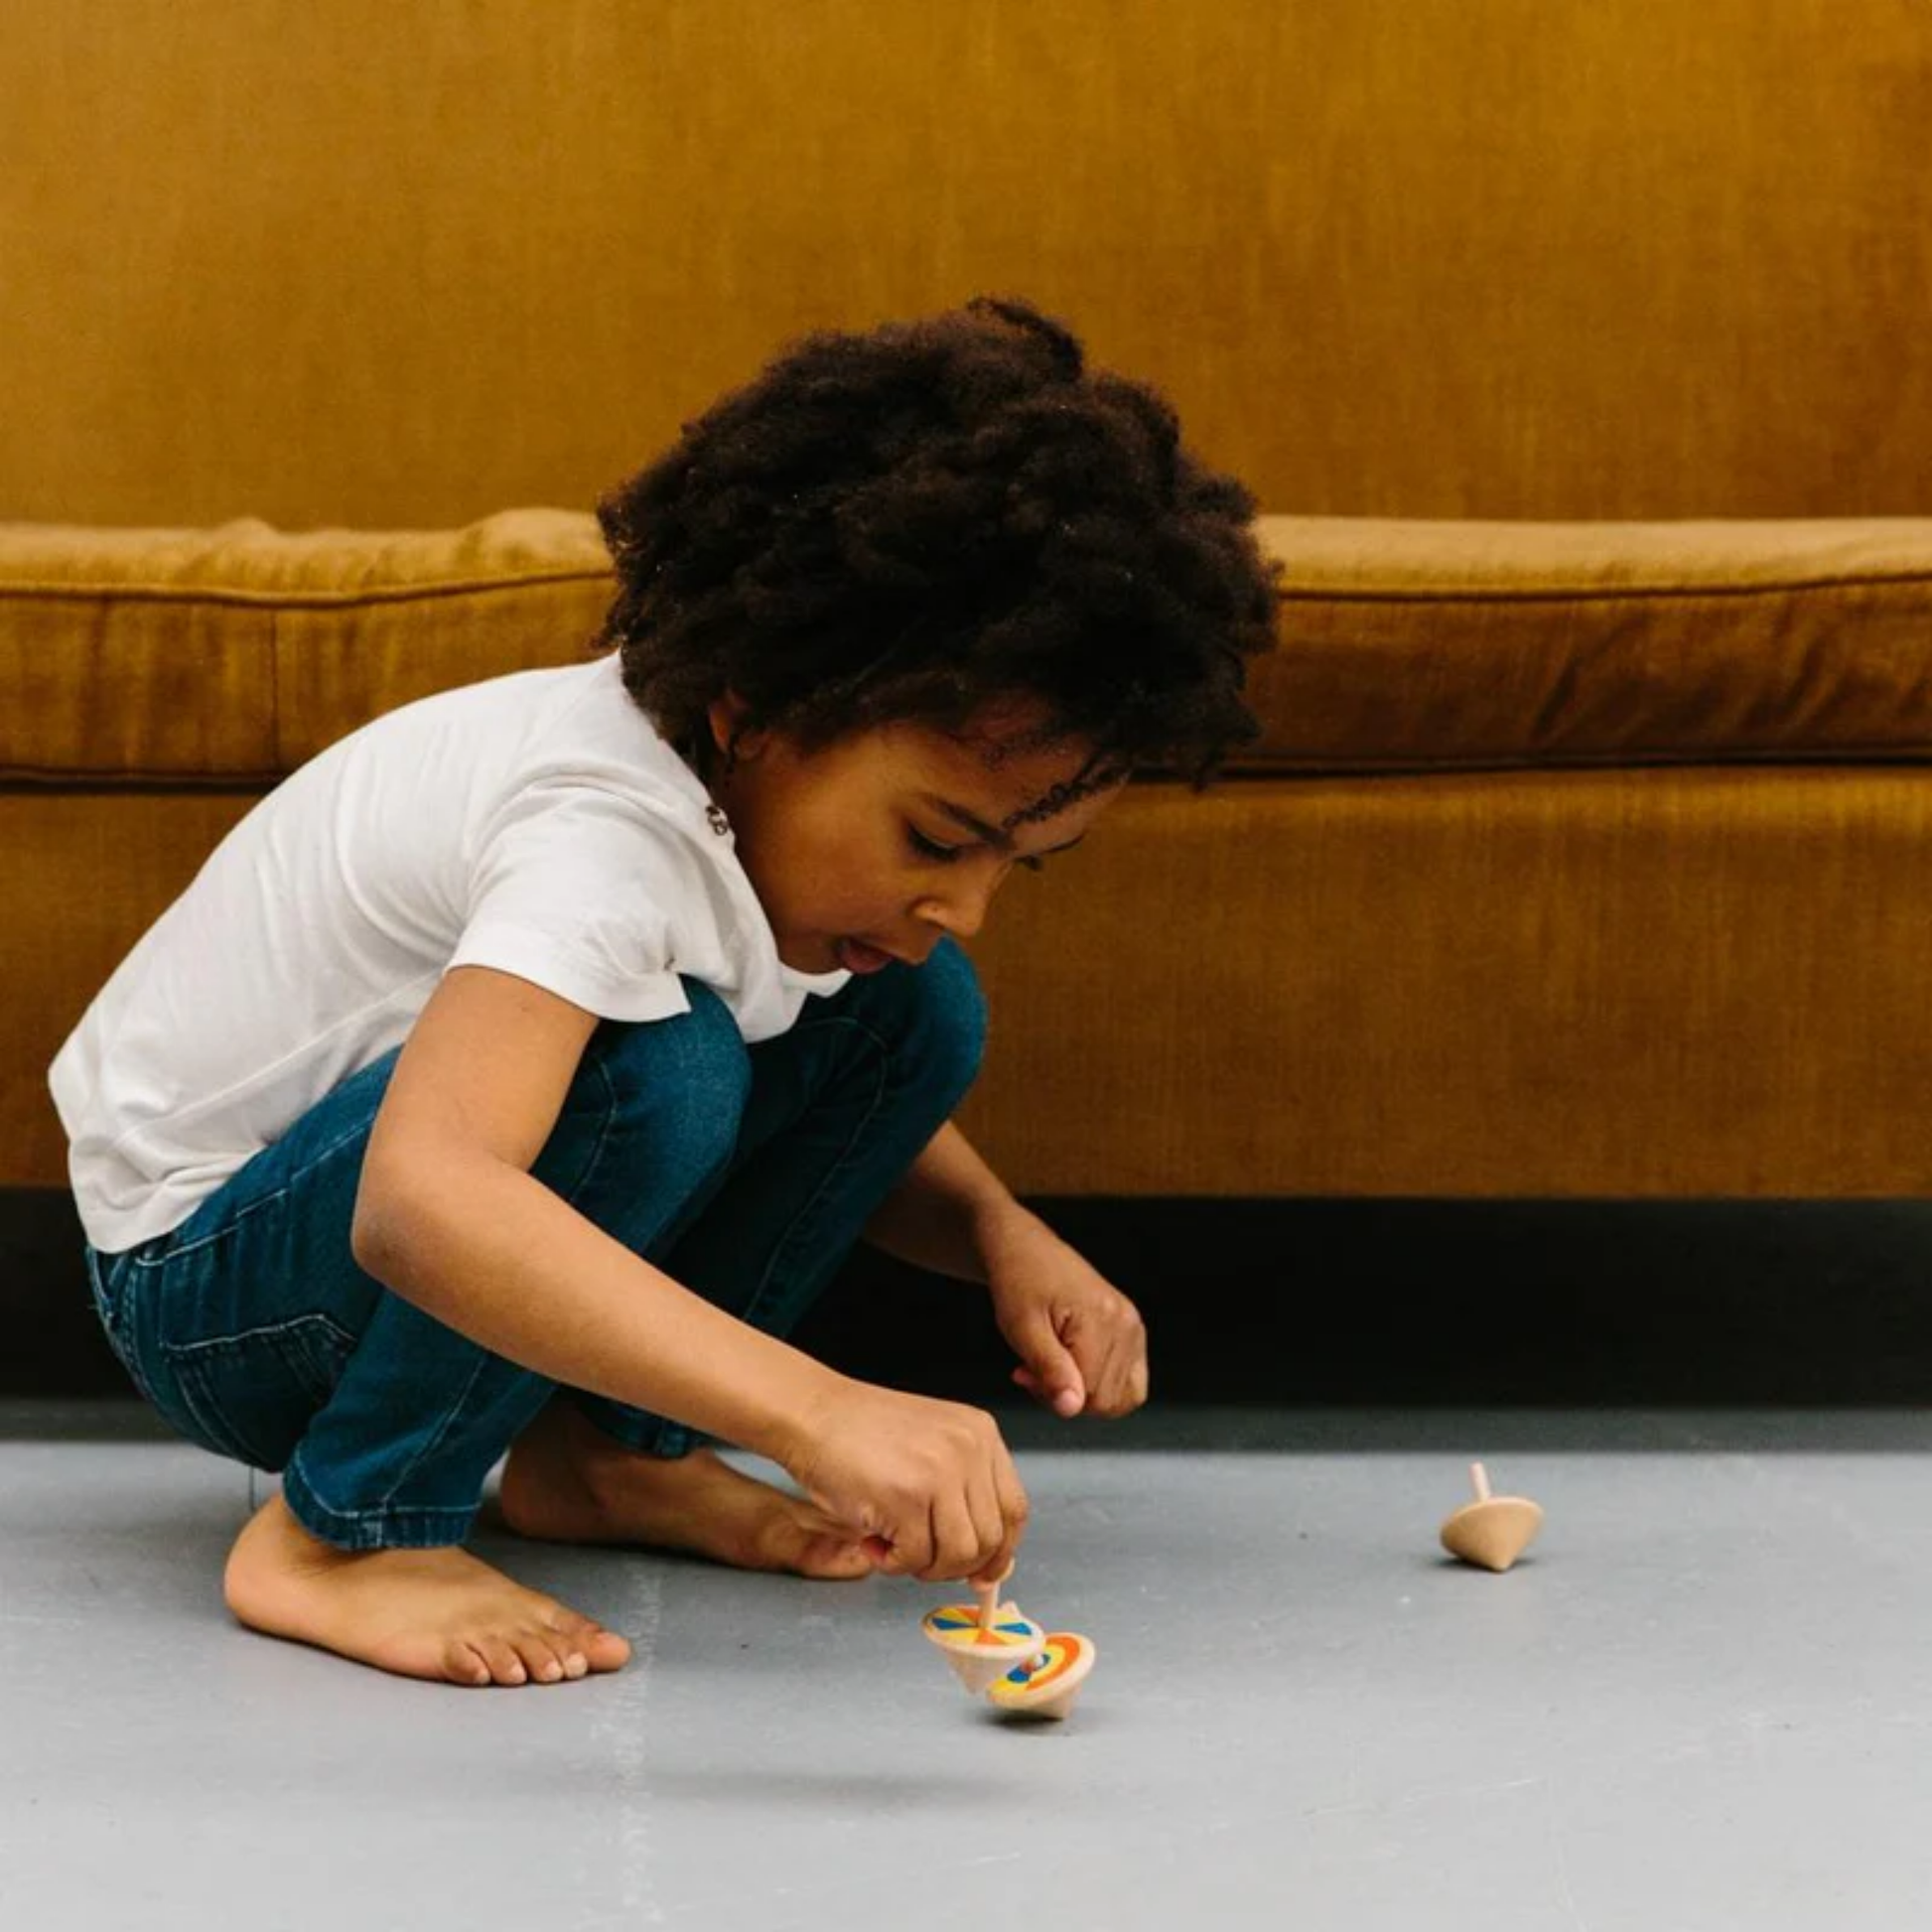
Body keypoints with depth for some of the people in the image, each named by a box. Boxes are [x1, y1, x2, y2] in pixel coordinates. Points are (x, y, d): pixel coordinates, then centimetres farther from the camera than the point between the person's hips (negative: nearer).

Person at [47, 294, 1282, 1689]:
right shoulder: (609, 835, -35)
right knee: (655, 1069, -35)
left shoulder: (777, 776, -8)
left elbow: (851, 1110, 11)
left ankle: (606, 1454, 5)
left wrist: (1001, 1235, -11)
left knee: (914, 1016, -5)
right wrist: (818, 1411, -60)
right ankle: (346, 1530, -18)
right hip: (205, 1274, -8)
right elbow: (419, 1201, -52)